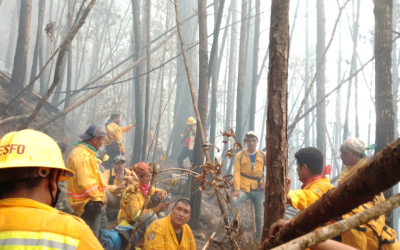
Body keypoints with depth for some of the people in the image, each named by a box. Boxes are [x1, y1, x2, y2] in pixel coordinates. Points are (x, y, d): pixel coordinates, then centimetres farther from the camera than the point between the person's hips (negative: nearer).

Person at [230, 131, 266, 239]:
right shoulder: (240, 155, 0)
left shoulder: (263, 156, 4)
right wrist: (237, 189, -20)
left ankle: (259, 238, 20)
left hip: (258, 190, 2)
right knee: (232, 201, -31)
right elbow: (236, 172, -9)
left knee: (260, 216, 6)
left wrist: (267, 183, 0)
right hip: (244, 189, -2)